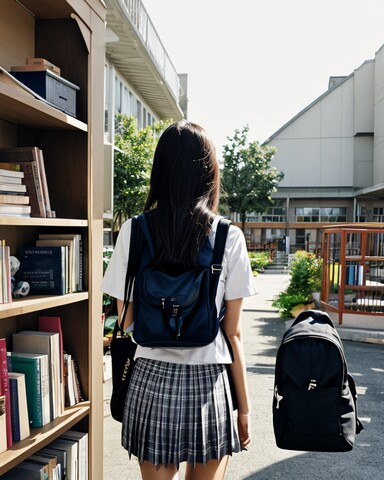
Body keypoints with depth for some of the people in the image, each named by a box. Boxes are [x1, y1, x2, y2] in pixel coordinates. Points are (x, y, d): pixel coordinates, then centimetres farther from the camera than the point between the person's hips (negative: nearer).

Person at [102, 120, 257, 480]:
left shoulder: (133, 232, -5)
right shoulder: (230, 238, -8)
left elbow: (125, 322, -1)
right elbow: (233, 332, -5)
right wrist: (244, 407, 6)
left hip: (152, 381, 1)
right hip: (208, 384, -1)